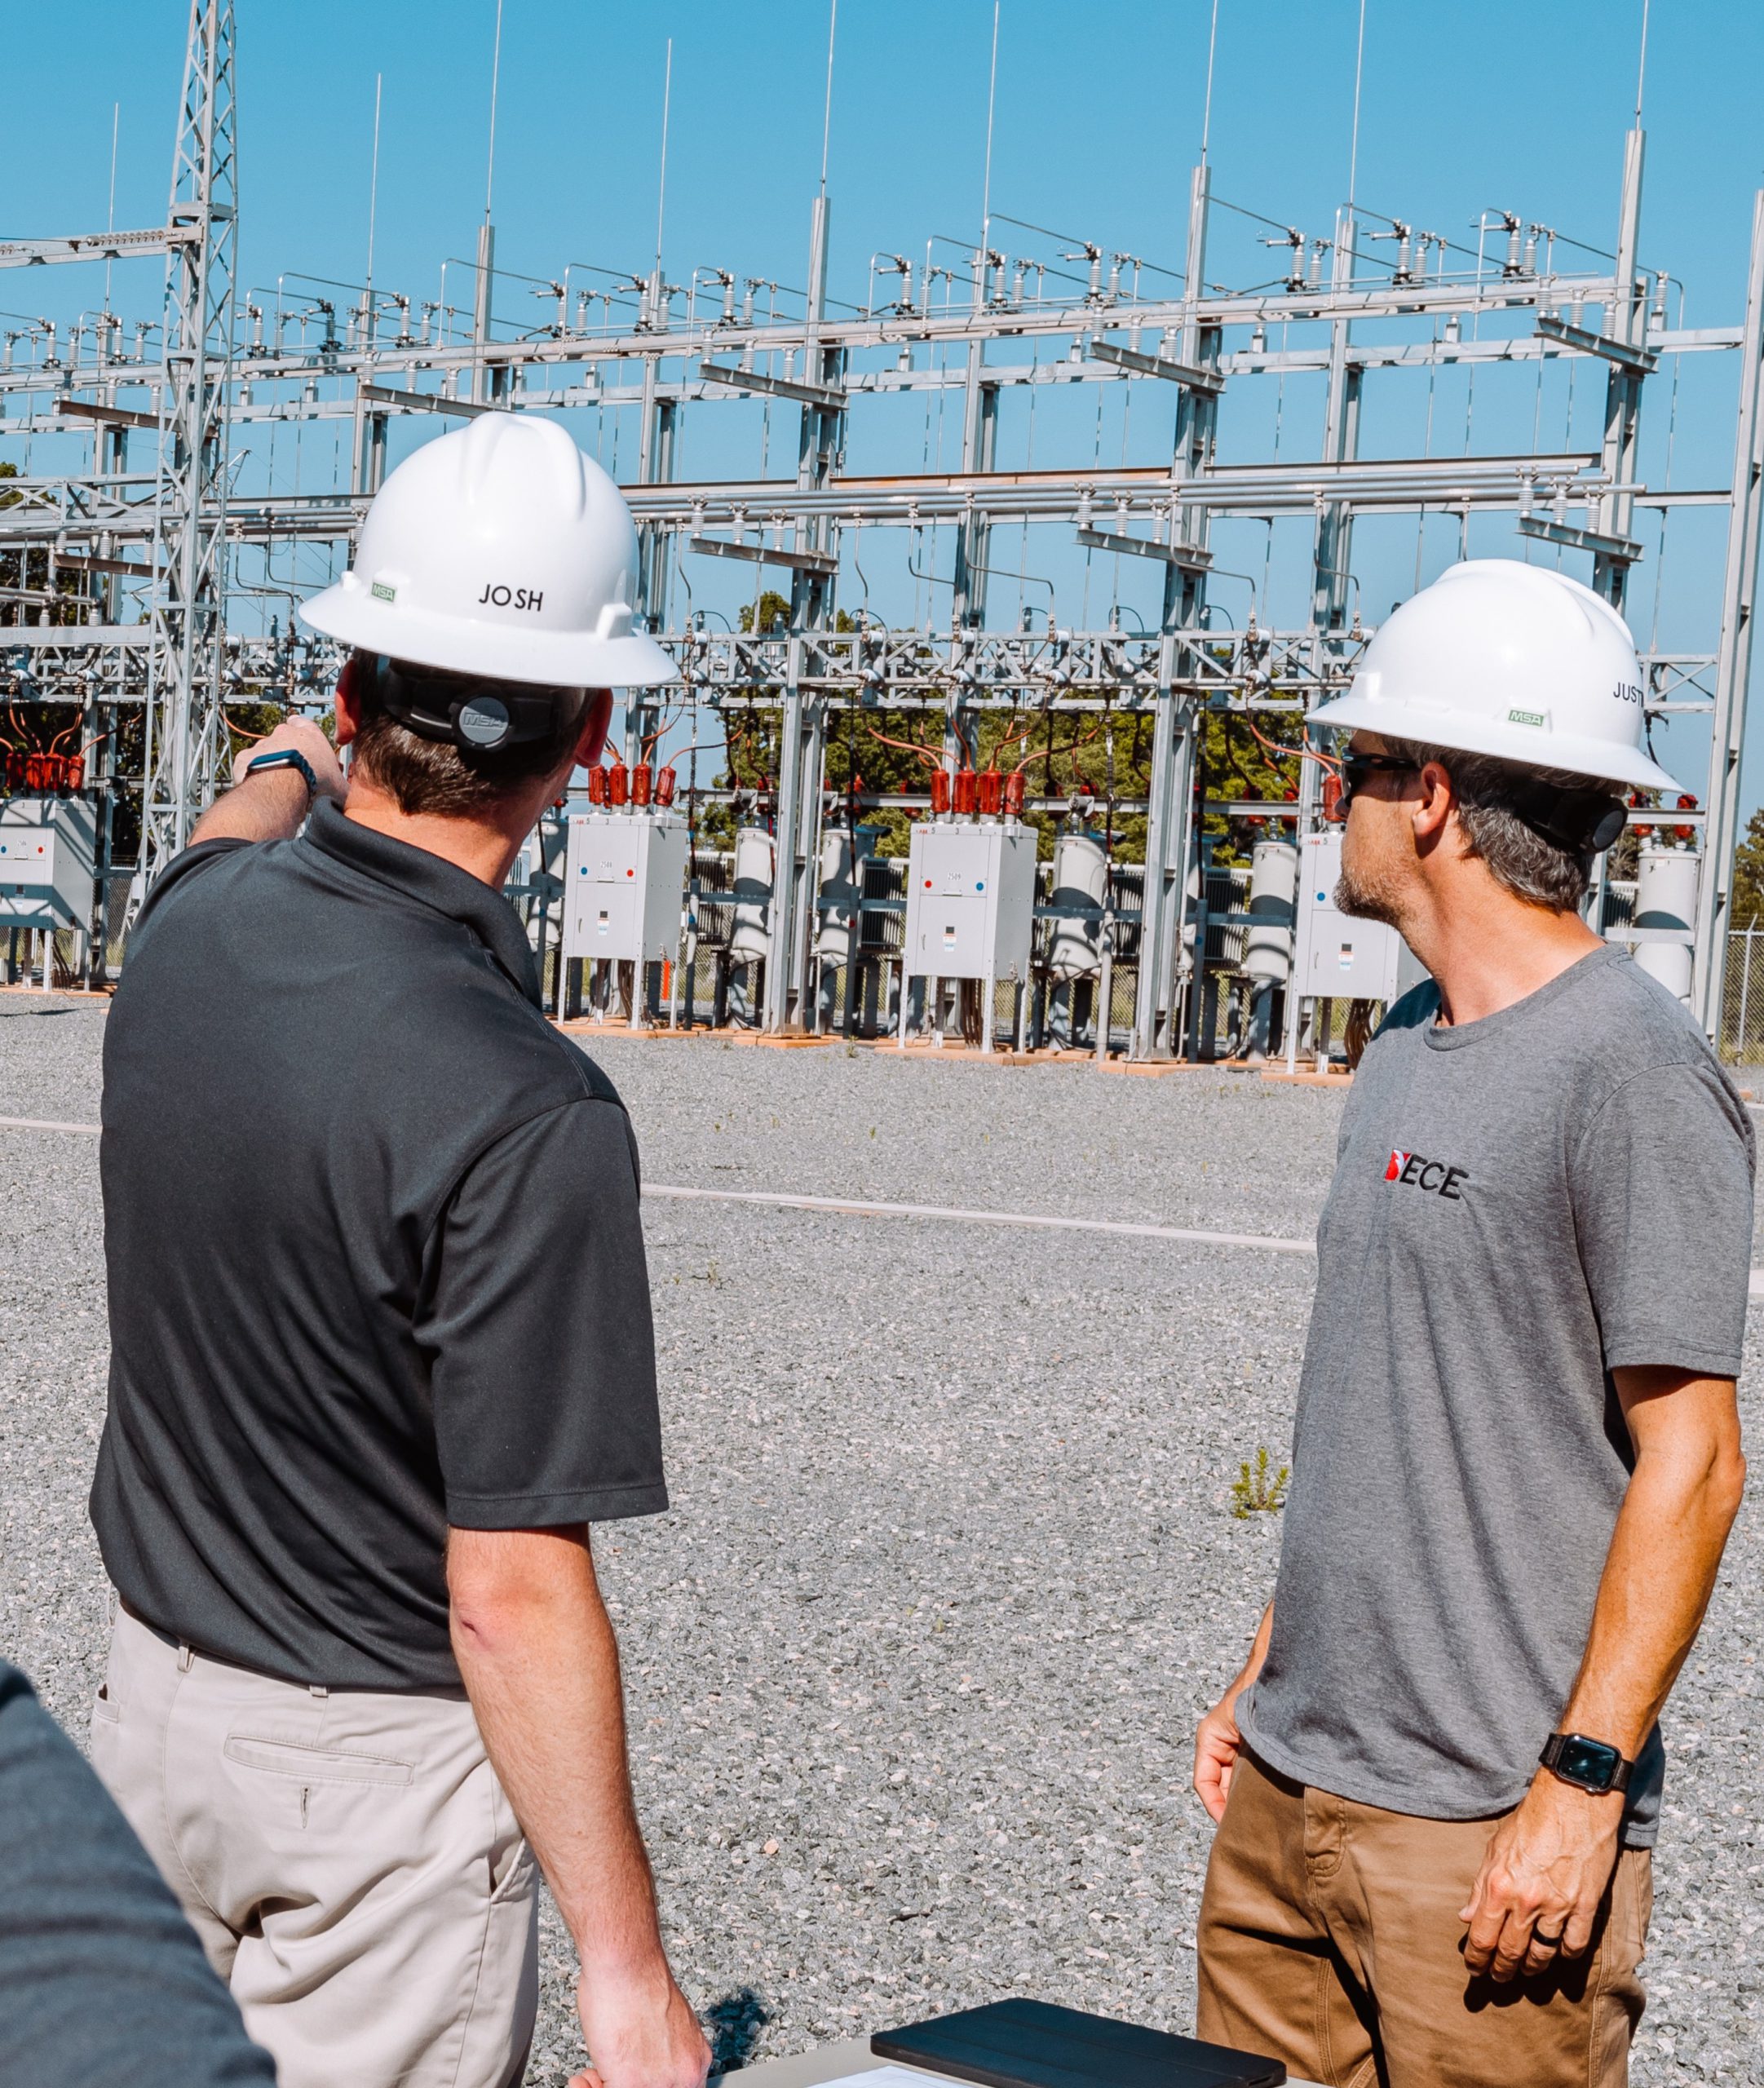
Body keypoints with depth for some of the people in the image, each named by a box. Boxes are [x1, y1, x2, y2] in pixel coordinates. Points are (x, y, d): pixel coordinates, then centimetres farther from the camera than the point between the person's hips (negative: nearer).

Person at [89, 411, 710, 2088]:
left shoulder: (191, 926, -7)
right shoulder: (528, 1119, -28)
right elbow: (515, 1597, -27)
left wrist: (281, 775, 45)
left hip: (154, 1692, 7)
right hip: (379, 1760, -7)